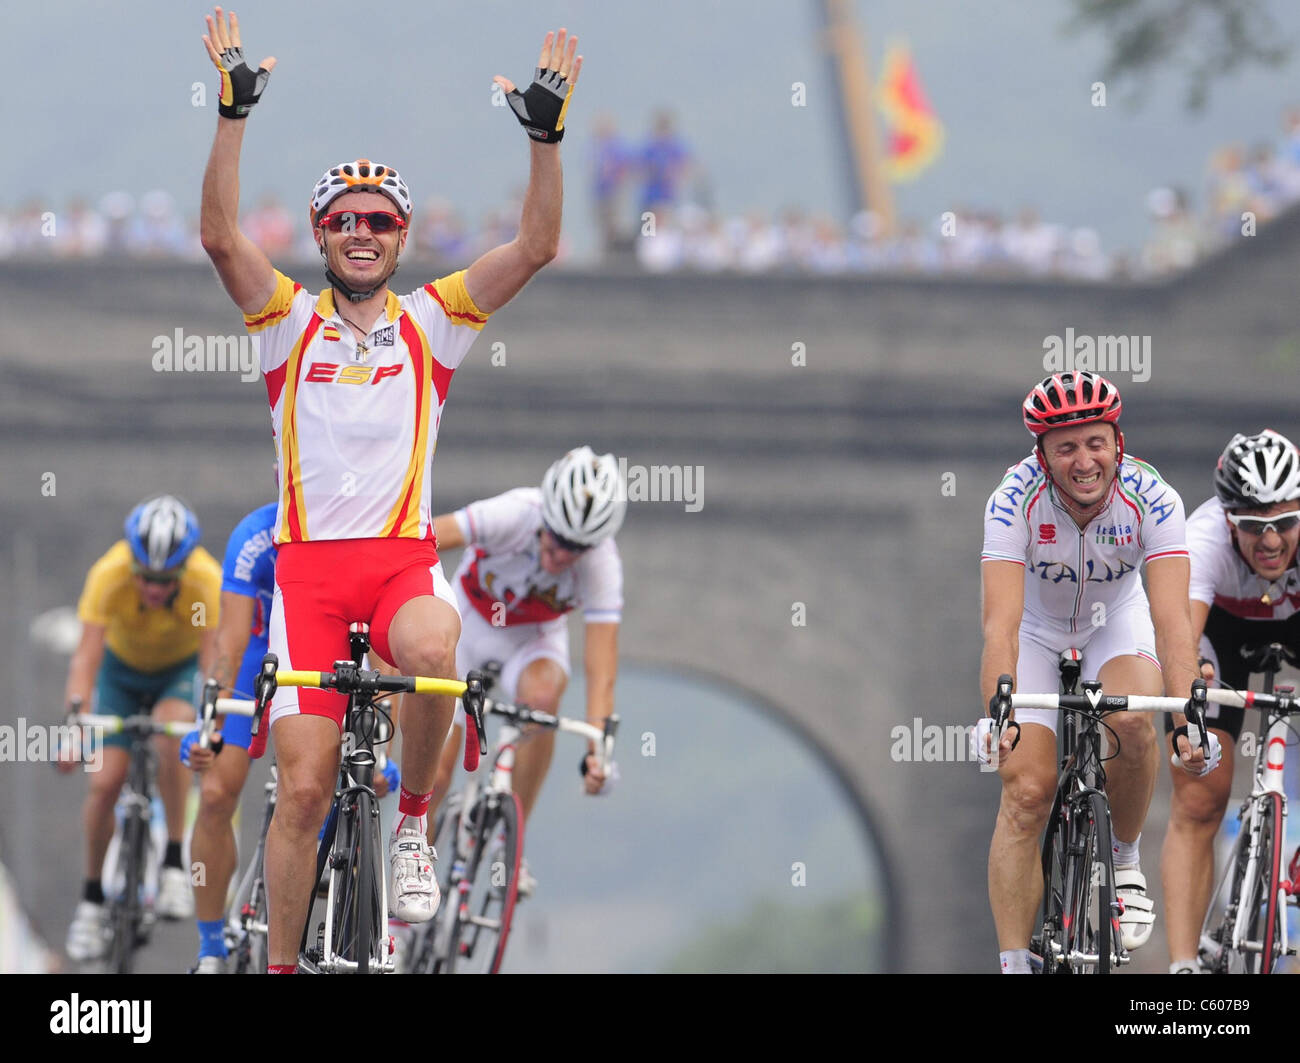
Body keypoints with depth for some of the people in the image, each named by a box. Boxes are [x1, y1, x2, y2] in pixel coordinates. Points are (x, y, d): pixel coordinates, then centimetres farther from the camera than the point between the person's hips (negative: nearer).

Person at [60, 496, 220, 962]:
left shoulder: (207, 581, -34)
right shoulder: (109, 575, -33)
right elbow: (87, 655, -37)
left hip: (181, 668, -1)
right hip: (123, 668, 1)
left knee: (171, 730, -33)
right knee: (105, 782, -12)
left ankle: (174, 863, -20)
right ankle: (93, 898, 9)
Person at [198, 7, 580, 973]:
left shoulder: (432, 322, 9)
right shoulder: (291, 321, 8)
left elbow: (536, 247, -1)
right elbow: (221, 237, -8)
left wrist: (546, 135, -13)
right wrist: (234, 113, -17)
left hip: (404, 556, 0)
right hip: (309, 561, 0)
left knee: (430, 649, -36)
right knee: (306, 784, -7)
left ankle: (413, 822, -12)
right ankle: (280, 966, 4)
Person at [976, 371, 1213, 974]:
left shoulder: (1152, 500, -29)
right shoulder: (1015, 501, -30)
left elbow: (1171, 618, -36)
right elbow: (1001, 623, -38)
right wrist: (997, 713, -54)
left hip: (1117, 625, 1)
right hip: (1037, 634, 0)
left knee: (1129, 720, -31)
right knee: (1027, 791, -15)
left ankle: (1124, 861, -5)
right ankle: (1014, 966, -11)